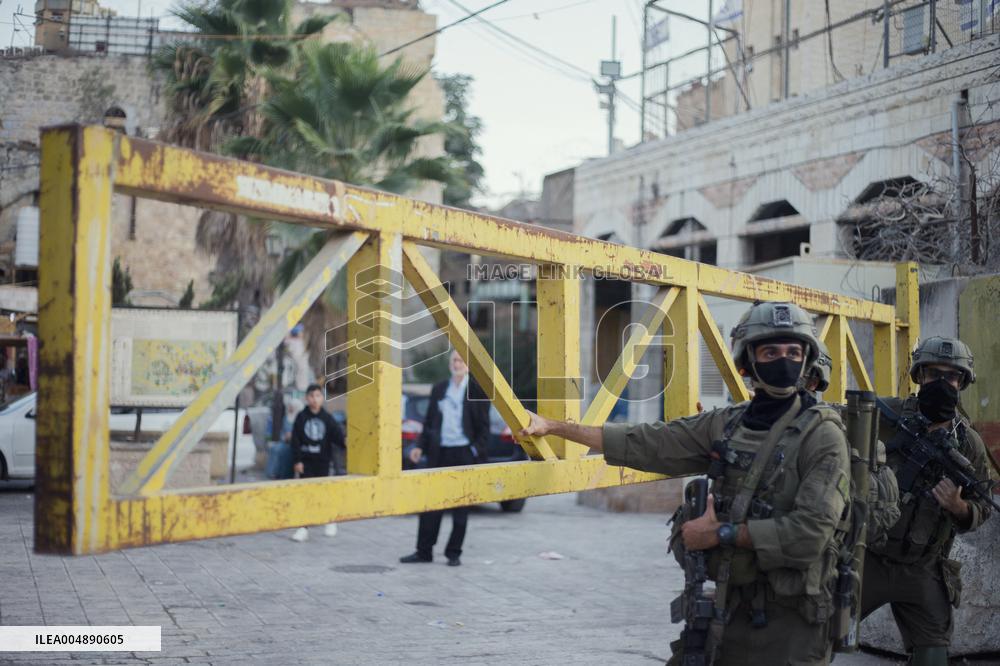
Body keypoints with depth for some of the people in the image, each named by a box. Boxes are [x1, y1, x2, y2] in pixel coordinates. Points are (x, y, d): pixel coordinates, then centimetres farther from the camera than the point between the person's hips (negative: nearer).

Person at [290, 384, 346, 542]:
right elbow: (295, 440, -3)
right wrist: (297, 460, -8)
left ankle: (331, 520, 28)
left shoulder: (327, 418, 0)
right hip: (306, 461, 0)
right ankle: (304, 527, 5)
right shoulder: (301, 417, -2)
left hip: (322, 460, 0)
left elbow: (337, 436, -8)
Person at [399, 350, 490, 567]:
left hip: (464, 454, -3)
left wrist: (477, 451, -12)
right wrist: (420, 446, 2)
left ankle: (454, 553, 13)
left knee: (460, 506, 4)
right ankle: (424, 551, 11)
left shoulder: (477, 391, 0)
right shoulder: (438, 389, 11)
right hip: (439, 453, 3)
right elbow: (429, 422, 13)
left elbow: (483, 427, -1)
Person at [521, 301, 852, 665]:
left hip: (790, 617, -5)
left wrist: (721, 532, -13)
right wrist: (552, 426, 9)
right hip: (729, 605, 5)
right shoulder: (727, 424, 6)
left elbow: (811, 530, -20)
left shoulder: (822, 434, -11)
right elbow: (646, 443, 9)